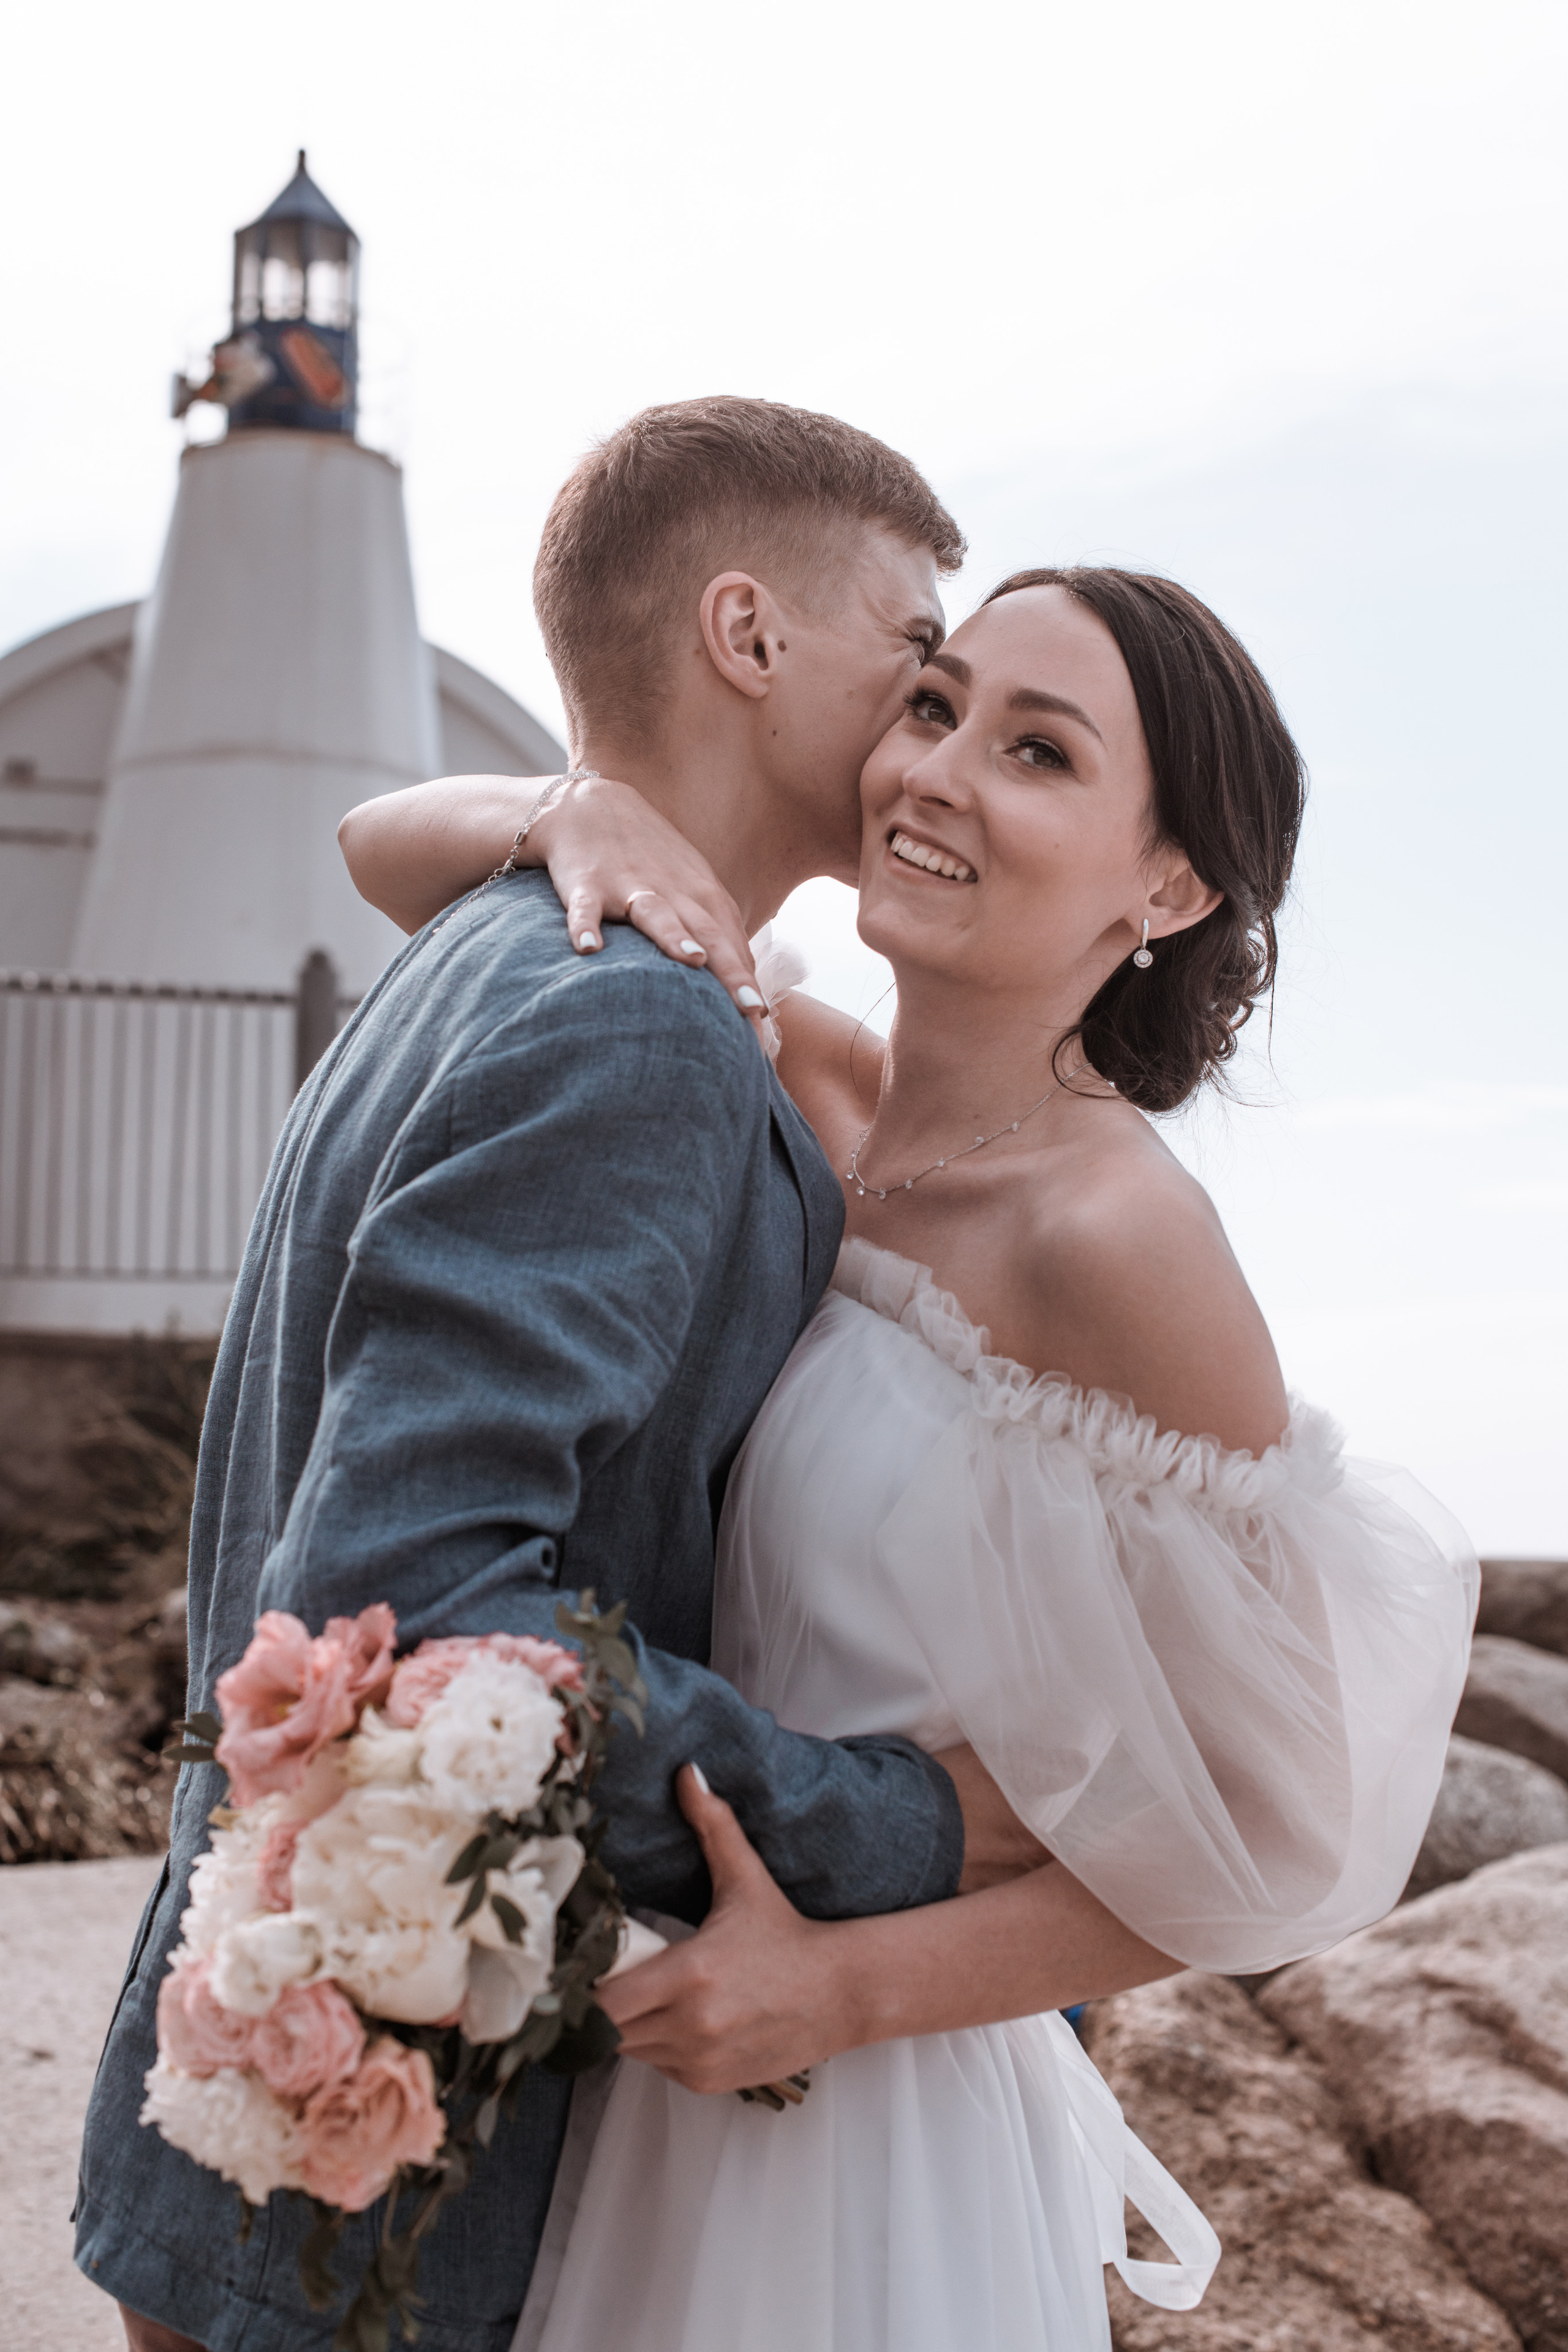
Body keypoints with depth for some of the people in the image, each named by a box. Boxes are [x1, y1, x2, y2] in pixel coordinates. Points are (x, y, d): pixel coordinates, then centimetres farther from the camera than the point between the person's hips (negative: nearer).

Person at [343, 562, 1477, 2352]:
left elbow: (1277, 1835, -17)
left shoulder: (1113, 1234, -23)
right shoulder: (813, 1096, -5)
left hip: (873, 2118, -6)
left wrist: (846, 1984, -19)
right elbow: (387, 848, 3)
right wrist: (581, 812, -18)